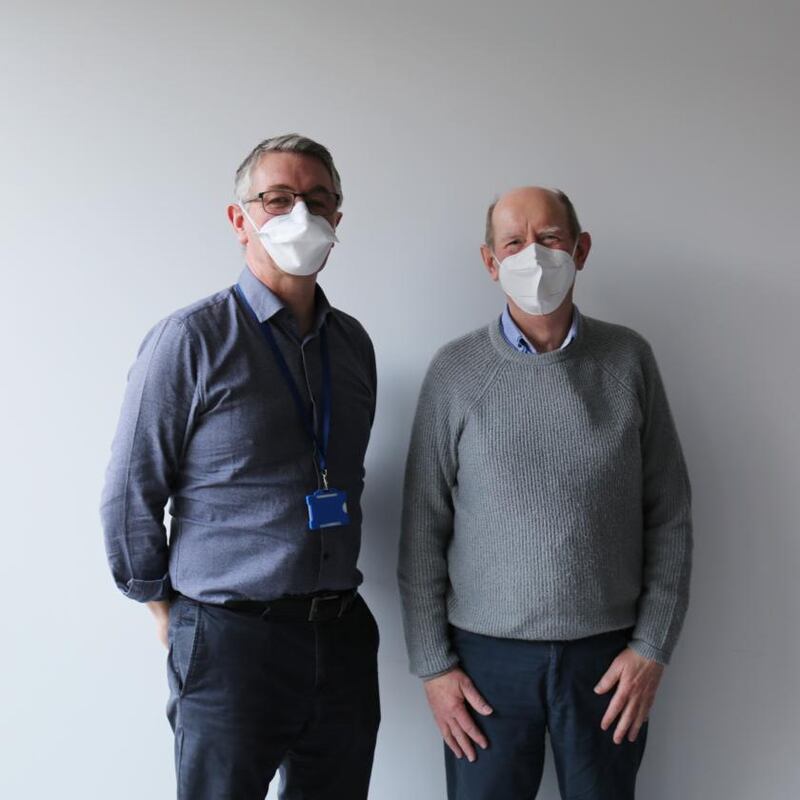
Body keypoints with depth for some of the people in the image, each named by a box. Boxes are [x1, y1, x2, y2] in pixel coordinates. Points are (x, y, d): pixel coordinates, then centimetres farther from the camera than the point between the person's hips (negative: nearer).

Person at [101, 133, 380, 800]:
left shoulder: (353, 342, 9)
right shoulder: (193, 339, -9)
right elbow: (130, 495, -6)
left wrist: (333, 591, 14)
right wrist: (168, 607, 2)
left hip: (343, 634, 5)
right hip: (231, 638, -5)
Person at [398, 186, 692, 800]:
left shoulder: (629, 360, 0)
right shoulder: (456, 371, -3)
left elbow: (669, 516, 2)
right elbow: (423, 530, 0)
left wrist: (653, 646, -2)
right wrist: (432, 663, -2)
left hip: (608, 656, 1)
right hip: (487, 655, -1)